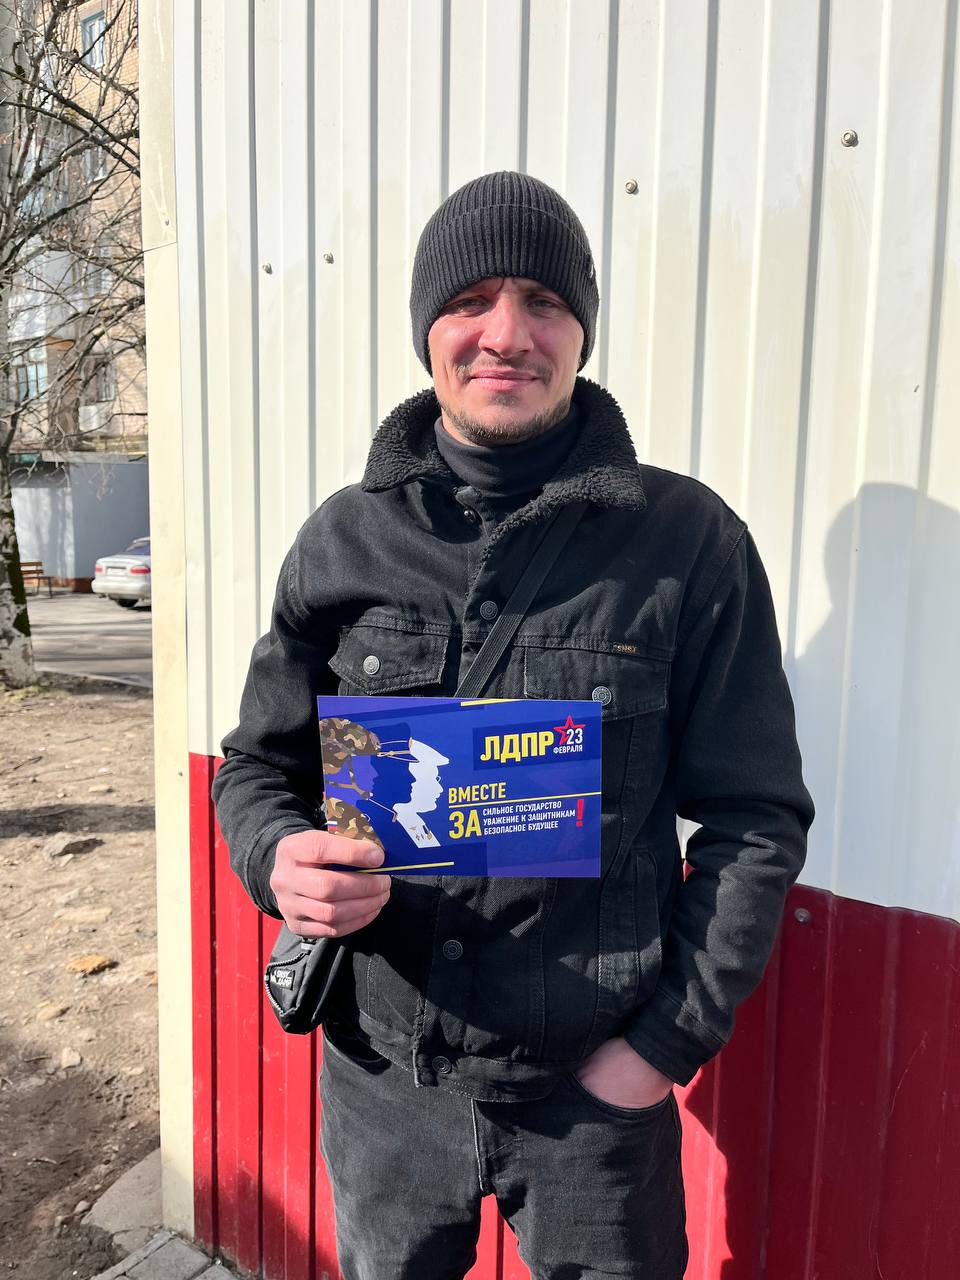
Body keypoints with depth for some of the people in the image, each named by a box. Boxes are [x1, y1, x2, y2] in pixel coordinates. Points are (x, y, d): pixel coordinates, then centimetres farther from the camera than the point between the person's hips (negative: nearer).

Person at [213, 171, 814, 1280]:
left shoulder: (687, 540, -11)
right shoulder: (344, 540, -4)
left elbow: (756, 813, -7)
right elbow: (257, 761, 4)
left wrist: (668, 1040, -9)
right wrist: (278, 857, -17)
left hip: (596, 1087, -2)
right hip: (380, 1074, 3)